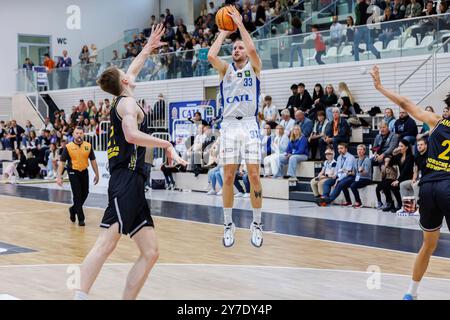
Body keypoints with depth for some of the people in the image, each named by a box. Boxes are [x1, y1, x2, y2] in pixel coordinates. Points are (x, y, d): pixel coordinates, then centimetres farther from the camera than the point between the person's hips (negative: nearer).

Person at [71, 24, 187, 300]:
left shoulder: (121, 103, 24)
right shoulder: (128, 103, -2)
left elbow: (133, 71, 44)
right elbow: (132, 134, -23)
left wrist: (148, 48, 52)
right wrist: (167, 144, -15)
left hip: (134, 184, 10)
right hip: (126, 181, -10)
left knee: (151, 252, 5)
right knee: (107, 242, -23)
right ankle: (80, 297, -32)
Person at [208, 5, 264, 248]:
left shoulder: (254, 67, 7)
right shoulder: (225, 69, 12)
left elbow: (252, 50, -16)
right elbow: (211, 56, -9)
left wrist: (239, 23, -8)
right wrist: (224, 32, 2)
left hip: (249, 125, -2)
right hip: (229, 125, 2)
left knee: (254, 176, -4)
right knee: (228, 177, 1)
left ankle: (257, 224, 7)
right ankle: (228, 225, 10)